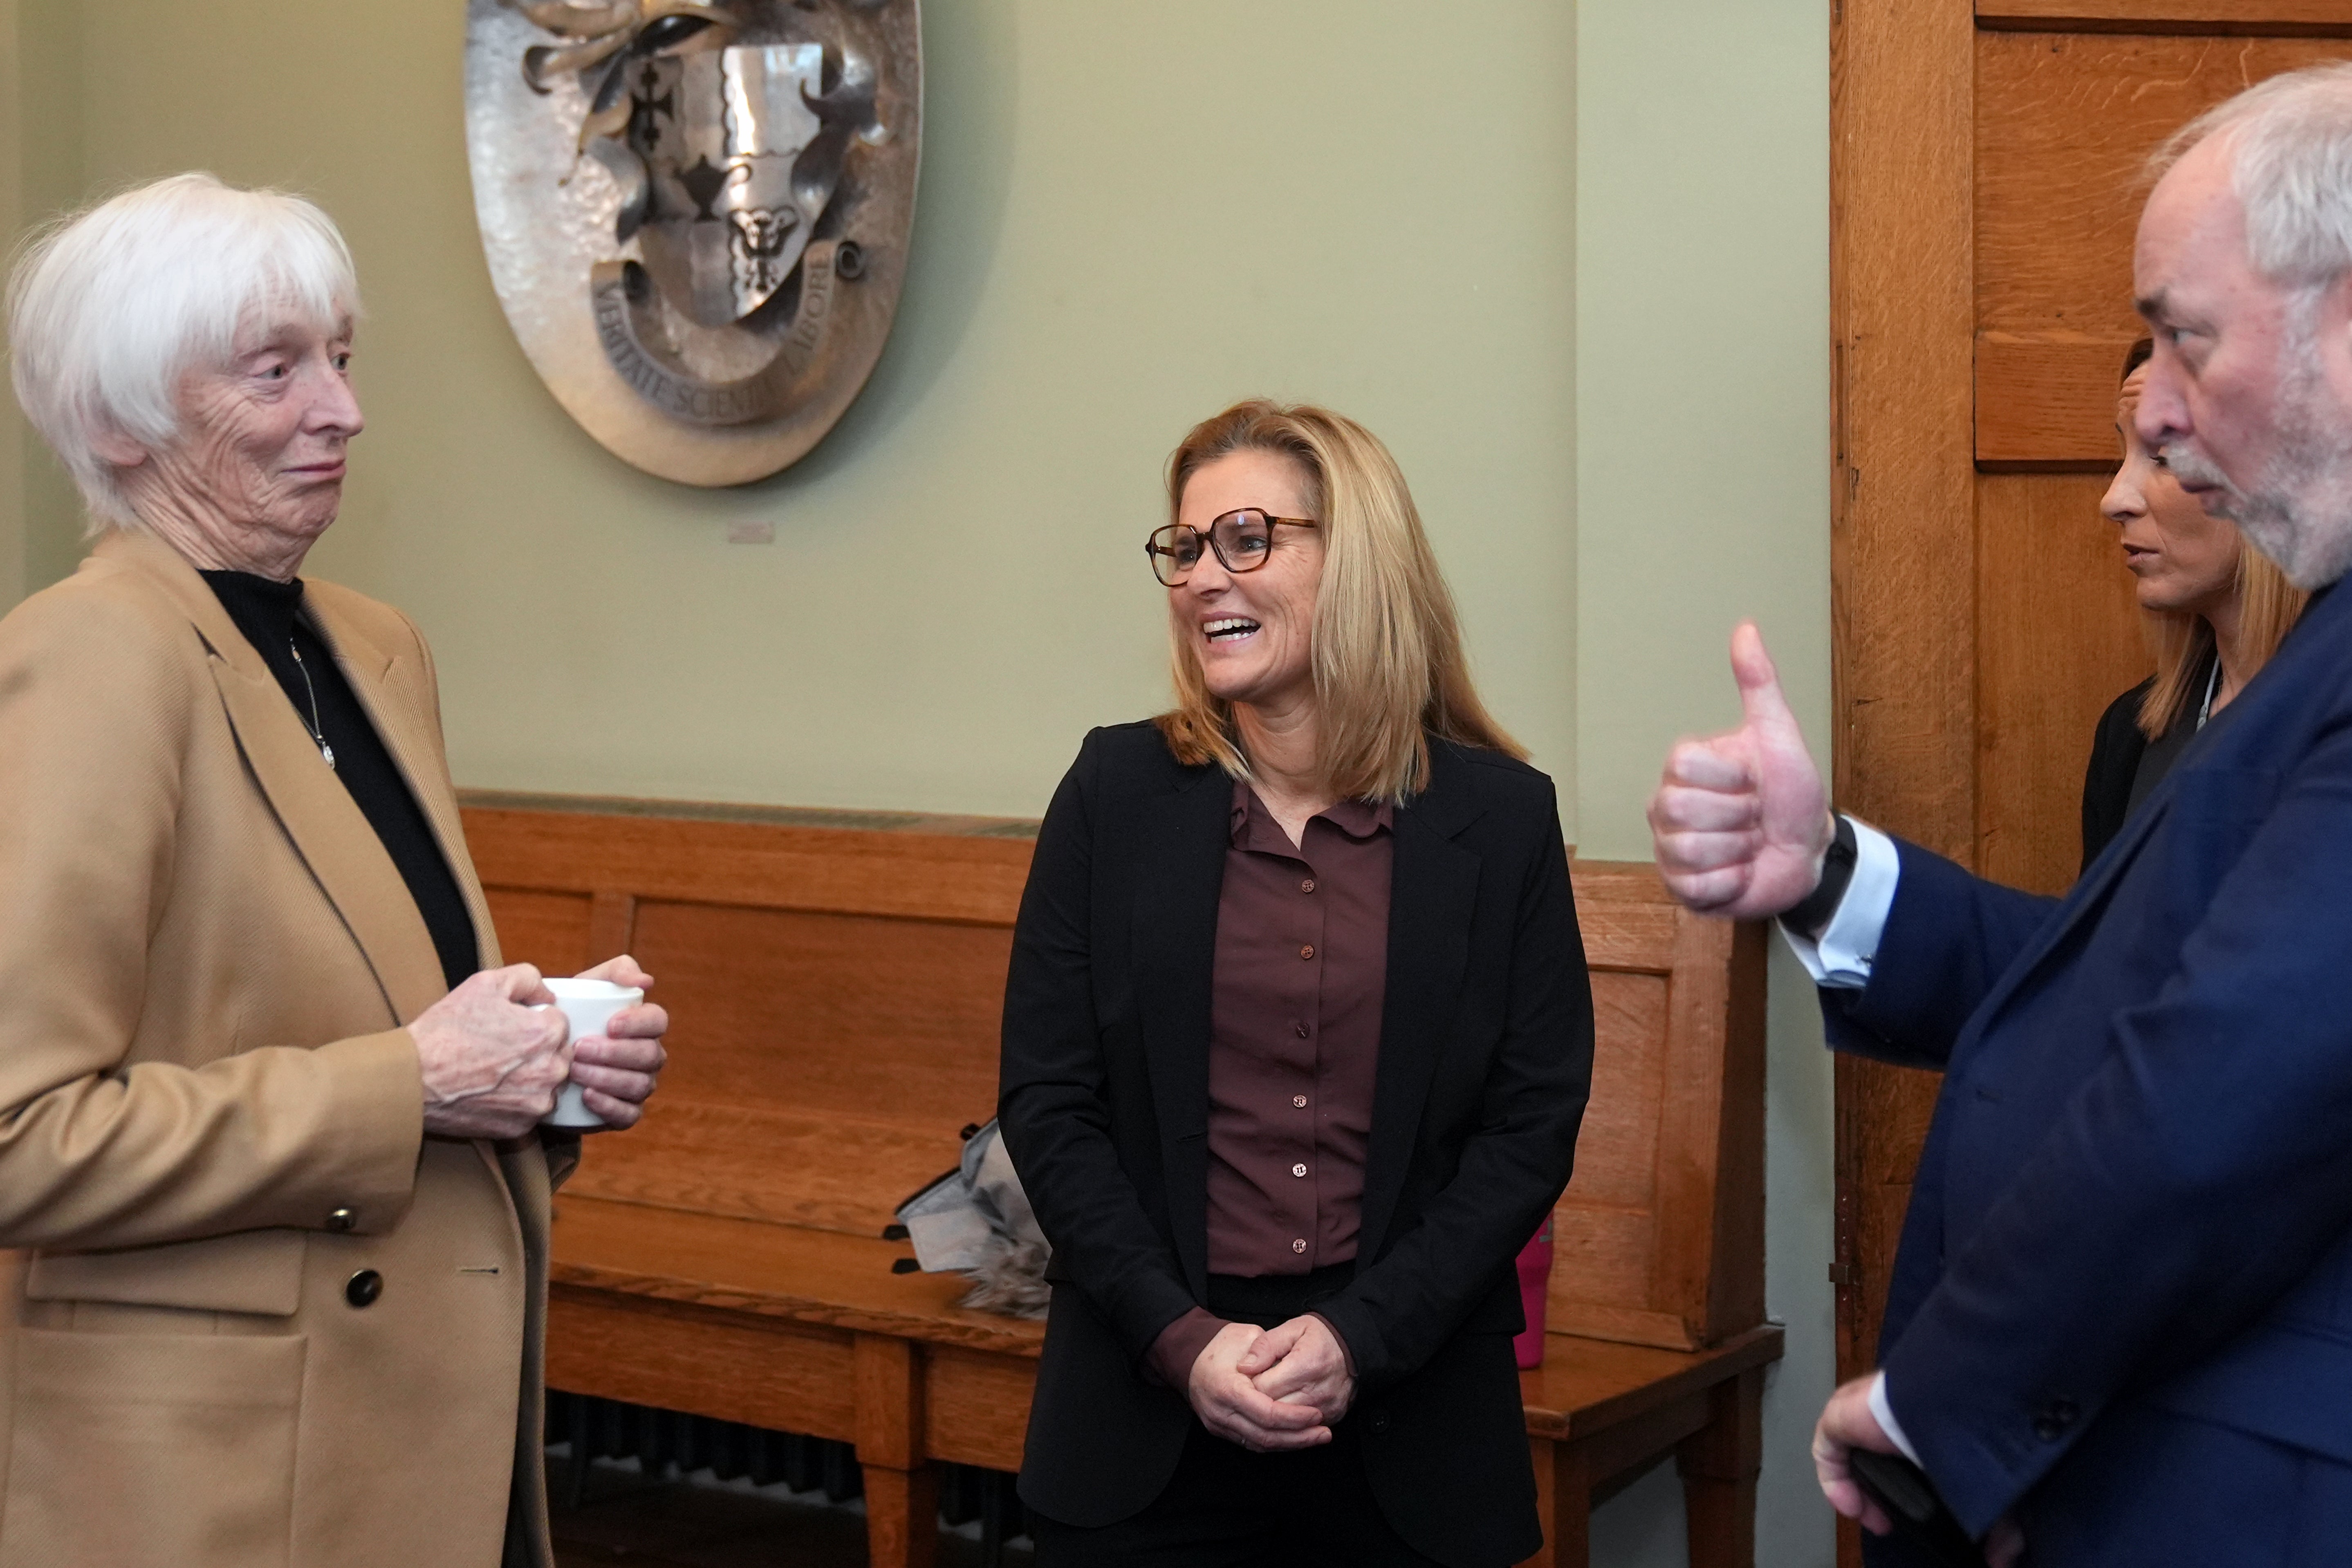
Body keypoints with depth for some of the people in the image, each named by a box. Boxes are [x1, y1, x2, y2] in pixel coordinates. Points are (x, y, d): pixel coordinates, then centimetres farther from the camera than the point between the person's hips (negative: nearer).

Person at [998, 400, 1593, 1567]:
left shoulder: (1501, 817, -2)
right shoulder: (1117, 792, -1)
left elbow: (1533, 1122, -2)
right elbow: (1046, 1101, -1)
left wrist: (1359, 1336, -12)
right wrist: (1182, 1339, -12)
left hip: (1409, 1413, 0)